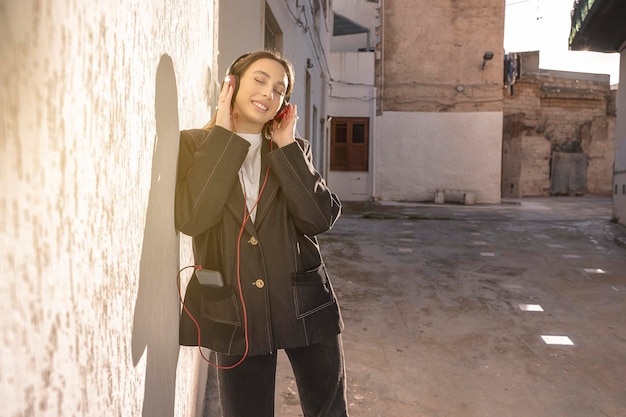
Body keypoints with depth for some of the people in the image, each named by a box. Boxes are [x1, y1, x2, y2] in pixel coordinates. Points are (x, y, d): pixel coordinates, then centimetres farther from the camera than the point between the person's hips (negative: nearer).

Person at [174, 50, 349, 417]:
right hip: (234, 316, -2)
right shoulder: (195, 143, -2)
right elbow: (191, 219, -19)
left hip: (305, 308, 2)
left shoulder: (295, 149, 4)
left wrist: (287, 147, -11)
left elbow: (321, 219, -11)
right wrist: (224, 135, -15)